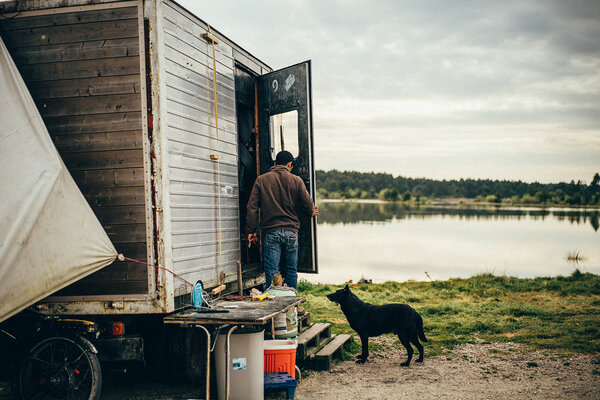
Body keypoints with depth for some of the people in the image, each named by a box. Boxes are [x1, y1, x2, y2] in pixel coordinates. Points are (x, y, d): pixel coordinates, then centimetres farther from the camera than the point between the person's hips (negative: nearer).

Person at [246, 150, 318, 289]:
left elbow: (252, 207, 0)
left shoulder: (261, 180, 4)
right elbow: (308, 205, 2)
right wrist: (312, 212, 25)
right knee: (291, 271, 11)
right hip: (291, 231, 1)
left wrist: (252, 230, 4)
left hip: (270, 233, 0)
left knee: (271, 272, -1)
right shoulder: (296, 180, 2)